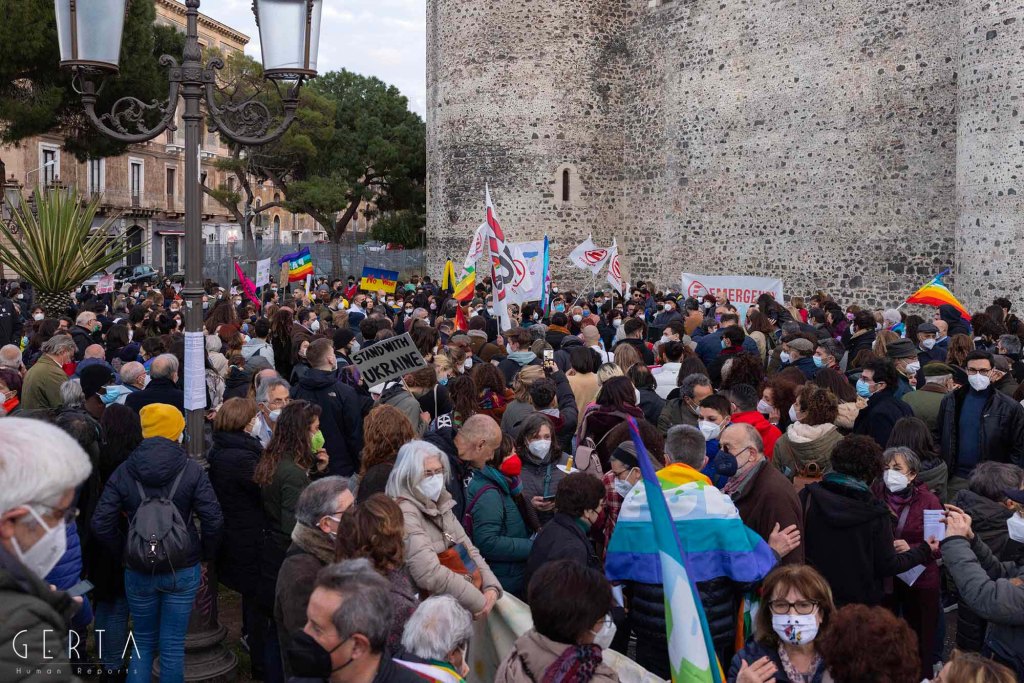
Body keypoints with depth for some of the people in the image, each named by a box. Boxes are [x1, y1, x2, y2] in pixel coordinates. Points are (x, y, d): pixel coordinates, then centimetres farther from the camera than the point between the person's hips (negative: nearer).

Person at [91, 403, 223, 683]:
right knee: (173, 645, 8)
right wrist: (207, 554, 2)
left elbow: (101, 523, -6)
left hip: (139, 572, 2)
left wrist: (124, 551, 7)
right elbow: (213, 520, -13)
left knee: (143, 641, 18)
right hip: (183, 570, -1)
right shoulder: (192, 470, -8)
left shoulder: (123, 472, -4)